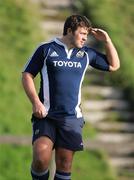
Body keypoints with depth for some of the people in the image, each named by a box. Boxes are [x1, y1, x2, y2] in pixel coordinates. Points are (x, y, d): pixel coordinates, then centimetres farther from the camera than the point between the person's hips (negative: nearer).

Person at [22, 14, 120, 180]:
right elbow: (27, 75, 2)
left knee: (64, 163, 2)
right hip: (46, 116, -3)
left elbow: (114, 65, 22)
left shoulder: (86, 53, 12)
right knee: (41, 158, -21)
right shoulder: (46, 49, 1)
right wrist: (36, 102, -10)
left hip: (72, 117, 3)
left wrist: (106, 41, 10)